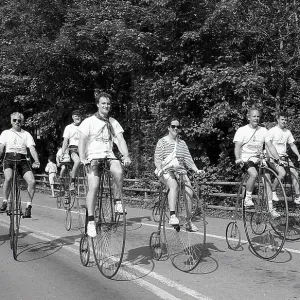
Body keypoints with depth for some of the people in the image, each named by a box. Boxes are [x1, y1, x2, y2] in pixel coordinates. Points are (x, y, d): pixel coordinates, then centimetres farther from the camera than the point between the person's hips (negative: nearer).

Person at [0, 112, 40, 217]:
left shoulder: (26, 134, 11)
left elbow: (32, 148, 0)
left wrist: (37, 161, -17)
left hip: (22, 159, 1)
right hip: (9, 158, -1)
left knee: (32, 181, -18)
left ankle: (29, 206, -1)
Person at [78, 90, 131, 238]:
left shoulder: (113, 122, 12)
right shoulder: (89, 121, 1)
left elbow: (120, 140, 3)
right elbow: (82, 141, -6)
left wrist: (126, 156, -15)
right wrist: (83, 159, -20)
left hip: (109, 155, 3)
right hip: (93, 156, -2)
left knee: (118, 171, -31)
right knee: (94, 187, -19)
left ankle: (117, 202, -12)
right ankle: (91, 221, -11)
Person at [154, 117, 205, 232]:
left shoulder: (182, 143, 16)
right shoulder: (162, 142, 4)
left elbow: (188, 159, 11)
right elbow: (157, 159, -5)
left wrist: (197, 170, -2)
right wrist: (160, 170, -23)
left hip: (180, 171, 4)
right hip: (166, 172, -4)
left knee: (188, 191, -21)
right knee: (174, 185, -35)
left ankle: (188, 221, -15)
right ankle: (172, 216, -39)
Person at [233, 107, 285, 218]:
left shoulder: (263, 130, 8)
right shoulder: (242, 130, -3)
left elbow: (270, 146, 4)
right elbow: (237, 146, -12)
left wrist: (278, 159, -7)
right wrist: (238, 159, -30)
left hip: (259, 159, 4)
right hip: (246, 159, -4)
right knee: (254, 174, -32)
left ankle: (271, 208, -5)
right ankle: (247, 199, -16)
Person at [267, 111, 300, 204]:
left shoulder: (287, 132, 14)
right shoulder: (272, 131, -5)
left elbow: (292, 145, 18)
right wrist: (271, 157, -22)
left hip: (284, 156, 6)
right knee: (282, 173, -27)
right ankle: (273, 192, -7)